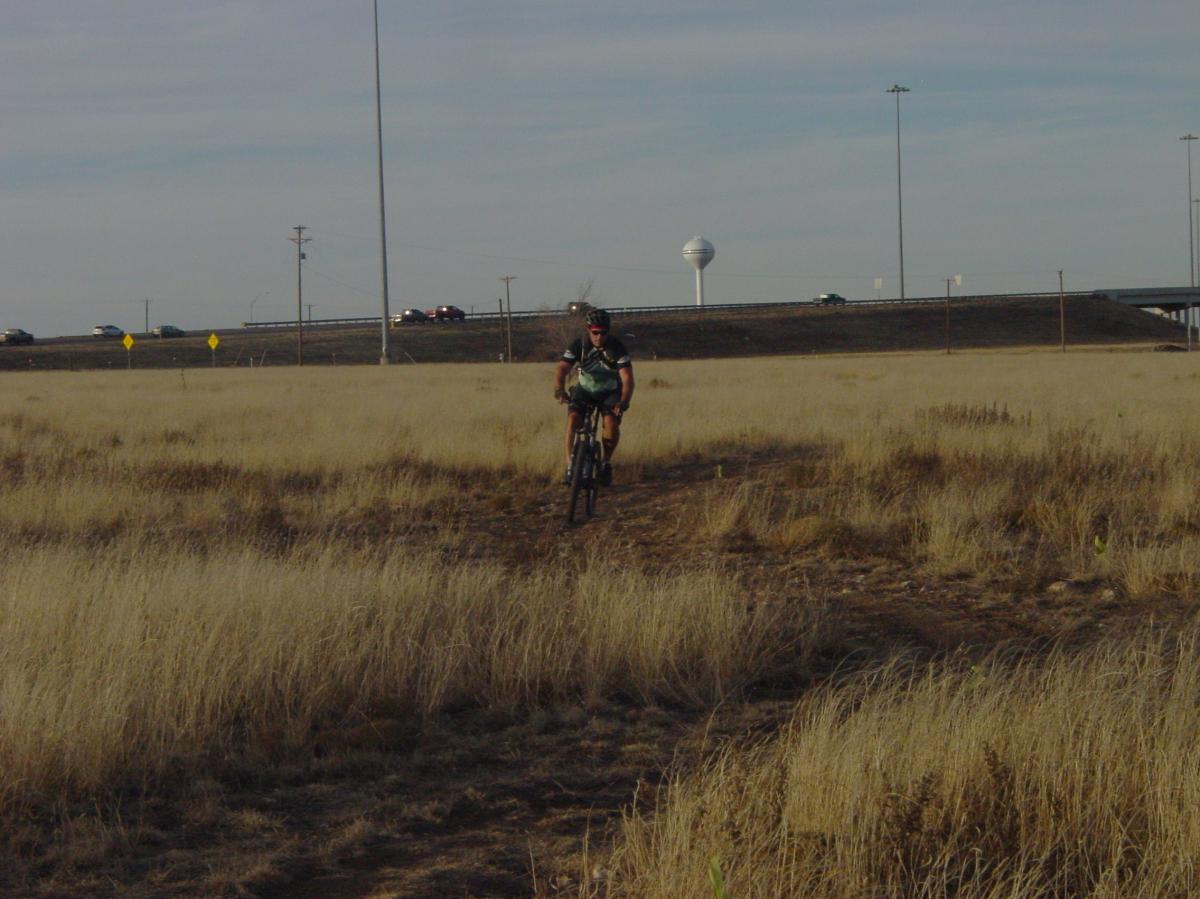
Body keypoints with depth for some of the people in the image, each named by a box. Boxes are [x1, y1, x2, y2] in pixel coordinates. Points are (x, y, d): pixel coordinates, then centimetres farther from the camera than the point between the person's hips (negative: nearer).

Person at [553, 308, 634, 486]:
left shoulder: (617, 348, -23)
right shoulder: (579, 345, -19)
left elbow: (627, 379, -29)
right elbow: (562, 369, -29)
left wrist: (623, 402, -46)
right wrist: (559, 390, -50)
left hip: (610, 392, -1)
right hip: (585, 390, 1)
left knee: (612, 422, -26)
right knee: (573, 418, -25)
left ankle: (606, 462, -4)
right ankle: (570, 464, -18)